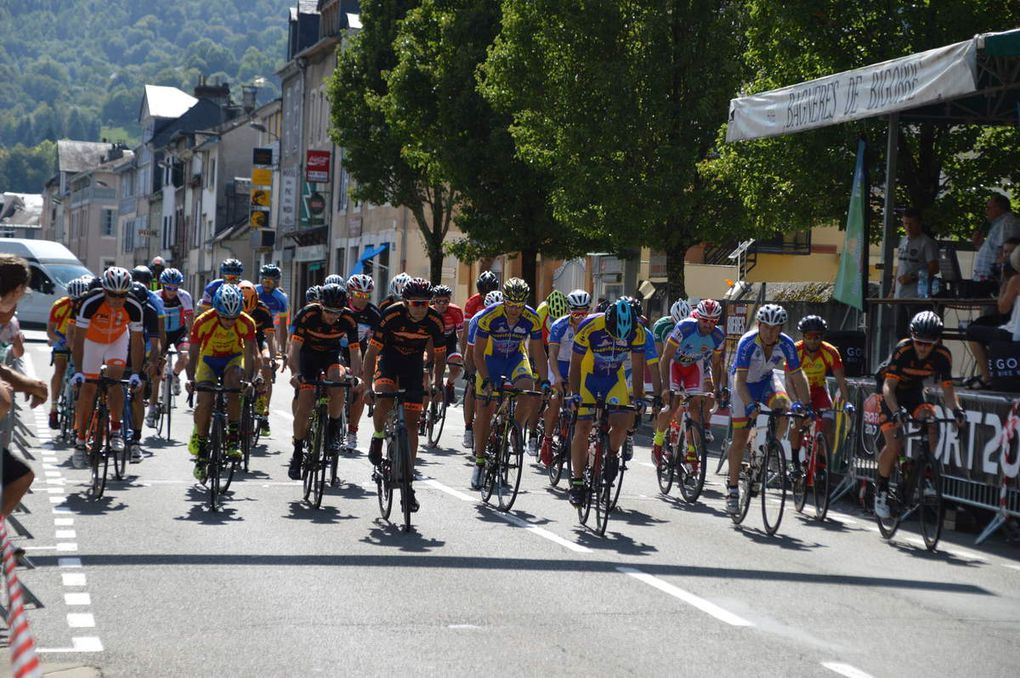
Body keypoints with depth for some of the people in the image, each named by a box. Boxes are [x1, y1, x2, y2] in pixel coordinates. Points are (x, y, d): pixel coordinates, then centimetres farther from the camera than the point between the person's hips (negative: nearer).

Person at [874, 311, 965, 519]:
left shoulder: (943, 355, -20)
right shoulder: (902, 350, -31)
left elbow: (947, 387, -15)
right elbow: (889, 386, -34)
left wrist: (956, 409, -35)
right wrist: (896, 412, -50)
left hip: (914, 393, 4)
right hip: (890, 394, -4)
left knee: (931, 429, -22)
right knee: (894, 445, -18)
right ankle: (881, 490, 0)